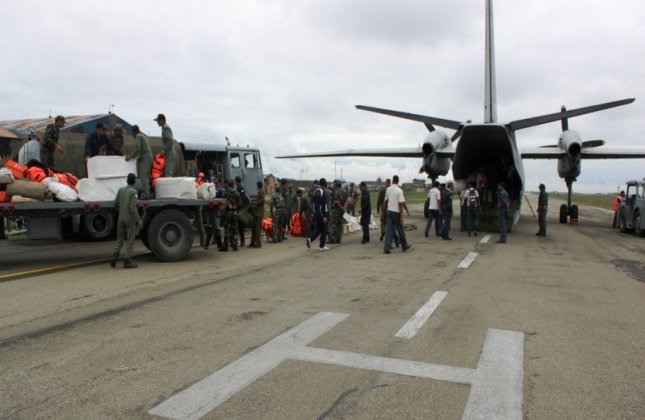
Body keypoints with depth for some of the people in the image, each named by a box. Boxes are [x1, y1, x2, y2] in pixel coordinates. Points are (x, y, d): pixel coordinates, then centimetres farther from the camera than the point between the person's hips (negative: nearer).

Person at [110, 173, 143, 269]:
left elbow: (115, 204, 10)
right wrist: (139, 220, -17)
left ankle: (114, 257, -6)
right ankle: (127, 261, -1)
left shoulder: (121, 189, 7)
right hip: (131, 219, -6)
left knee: (119, 239, 13)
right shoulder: (133, 192, -12)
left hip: (121, 218, 6)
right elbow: (132, 206, -20)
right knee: (130, 241, 1)